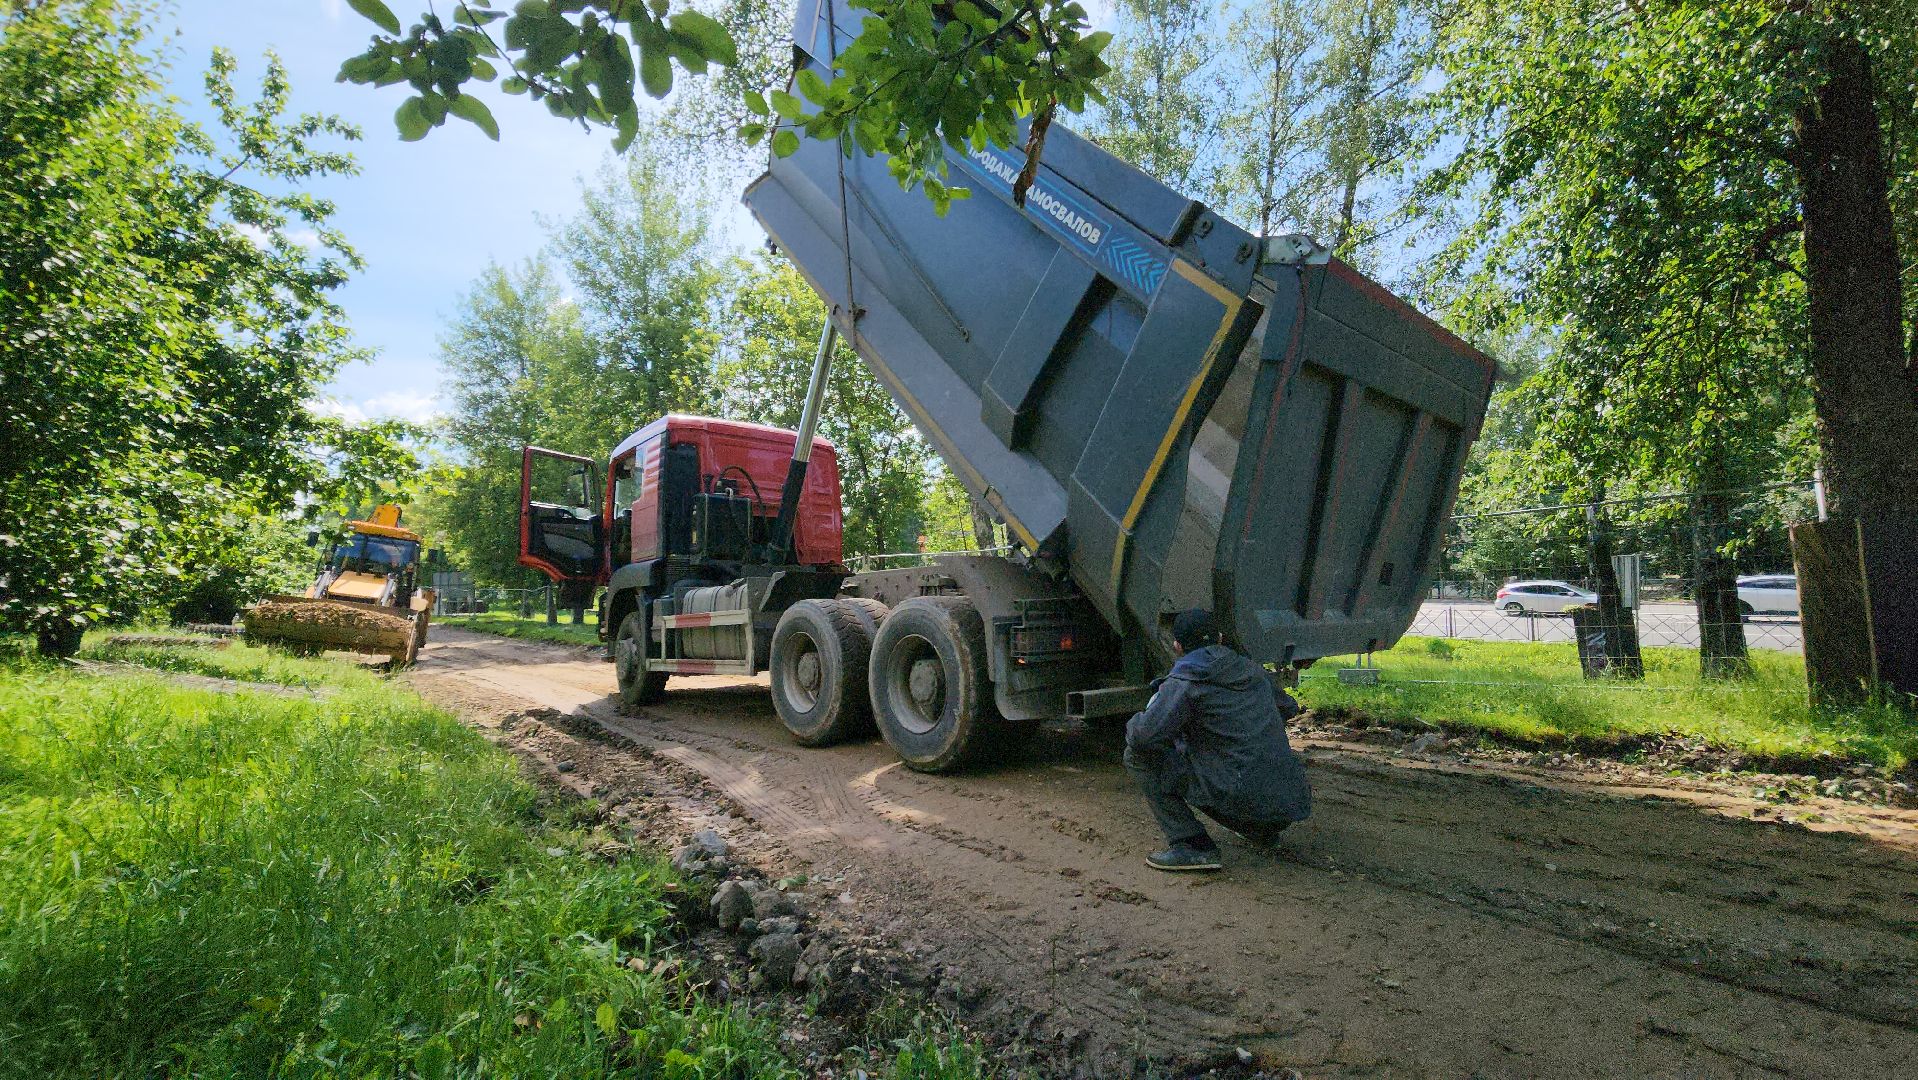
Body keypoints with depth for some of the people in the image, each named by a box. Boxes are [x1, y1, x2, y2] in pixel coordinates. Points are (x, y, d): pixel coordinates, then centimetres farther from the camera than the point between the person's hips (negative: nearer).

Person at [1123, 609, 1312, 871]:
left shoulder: (1184, 682, -6)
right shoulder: (1251, 670, 14)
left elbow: (1144, 736, -17)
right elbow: (1289, 708, 32)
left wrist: (1134, 722, 6)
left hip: (1244, 799, -7)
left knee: (1138, 755, 0)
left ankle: (1192, 846, -5)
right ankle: (1261, 830, 22)